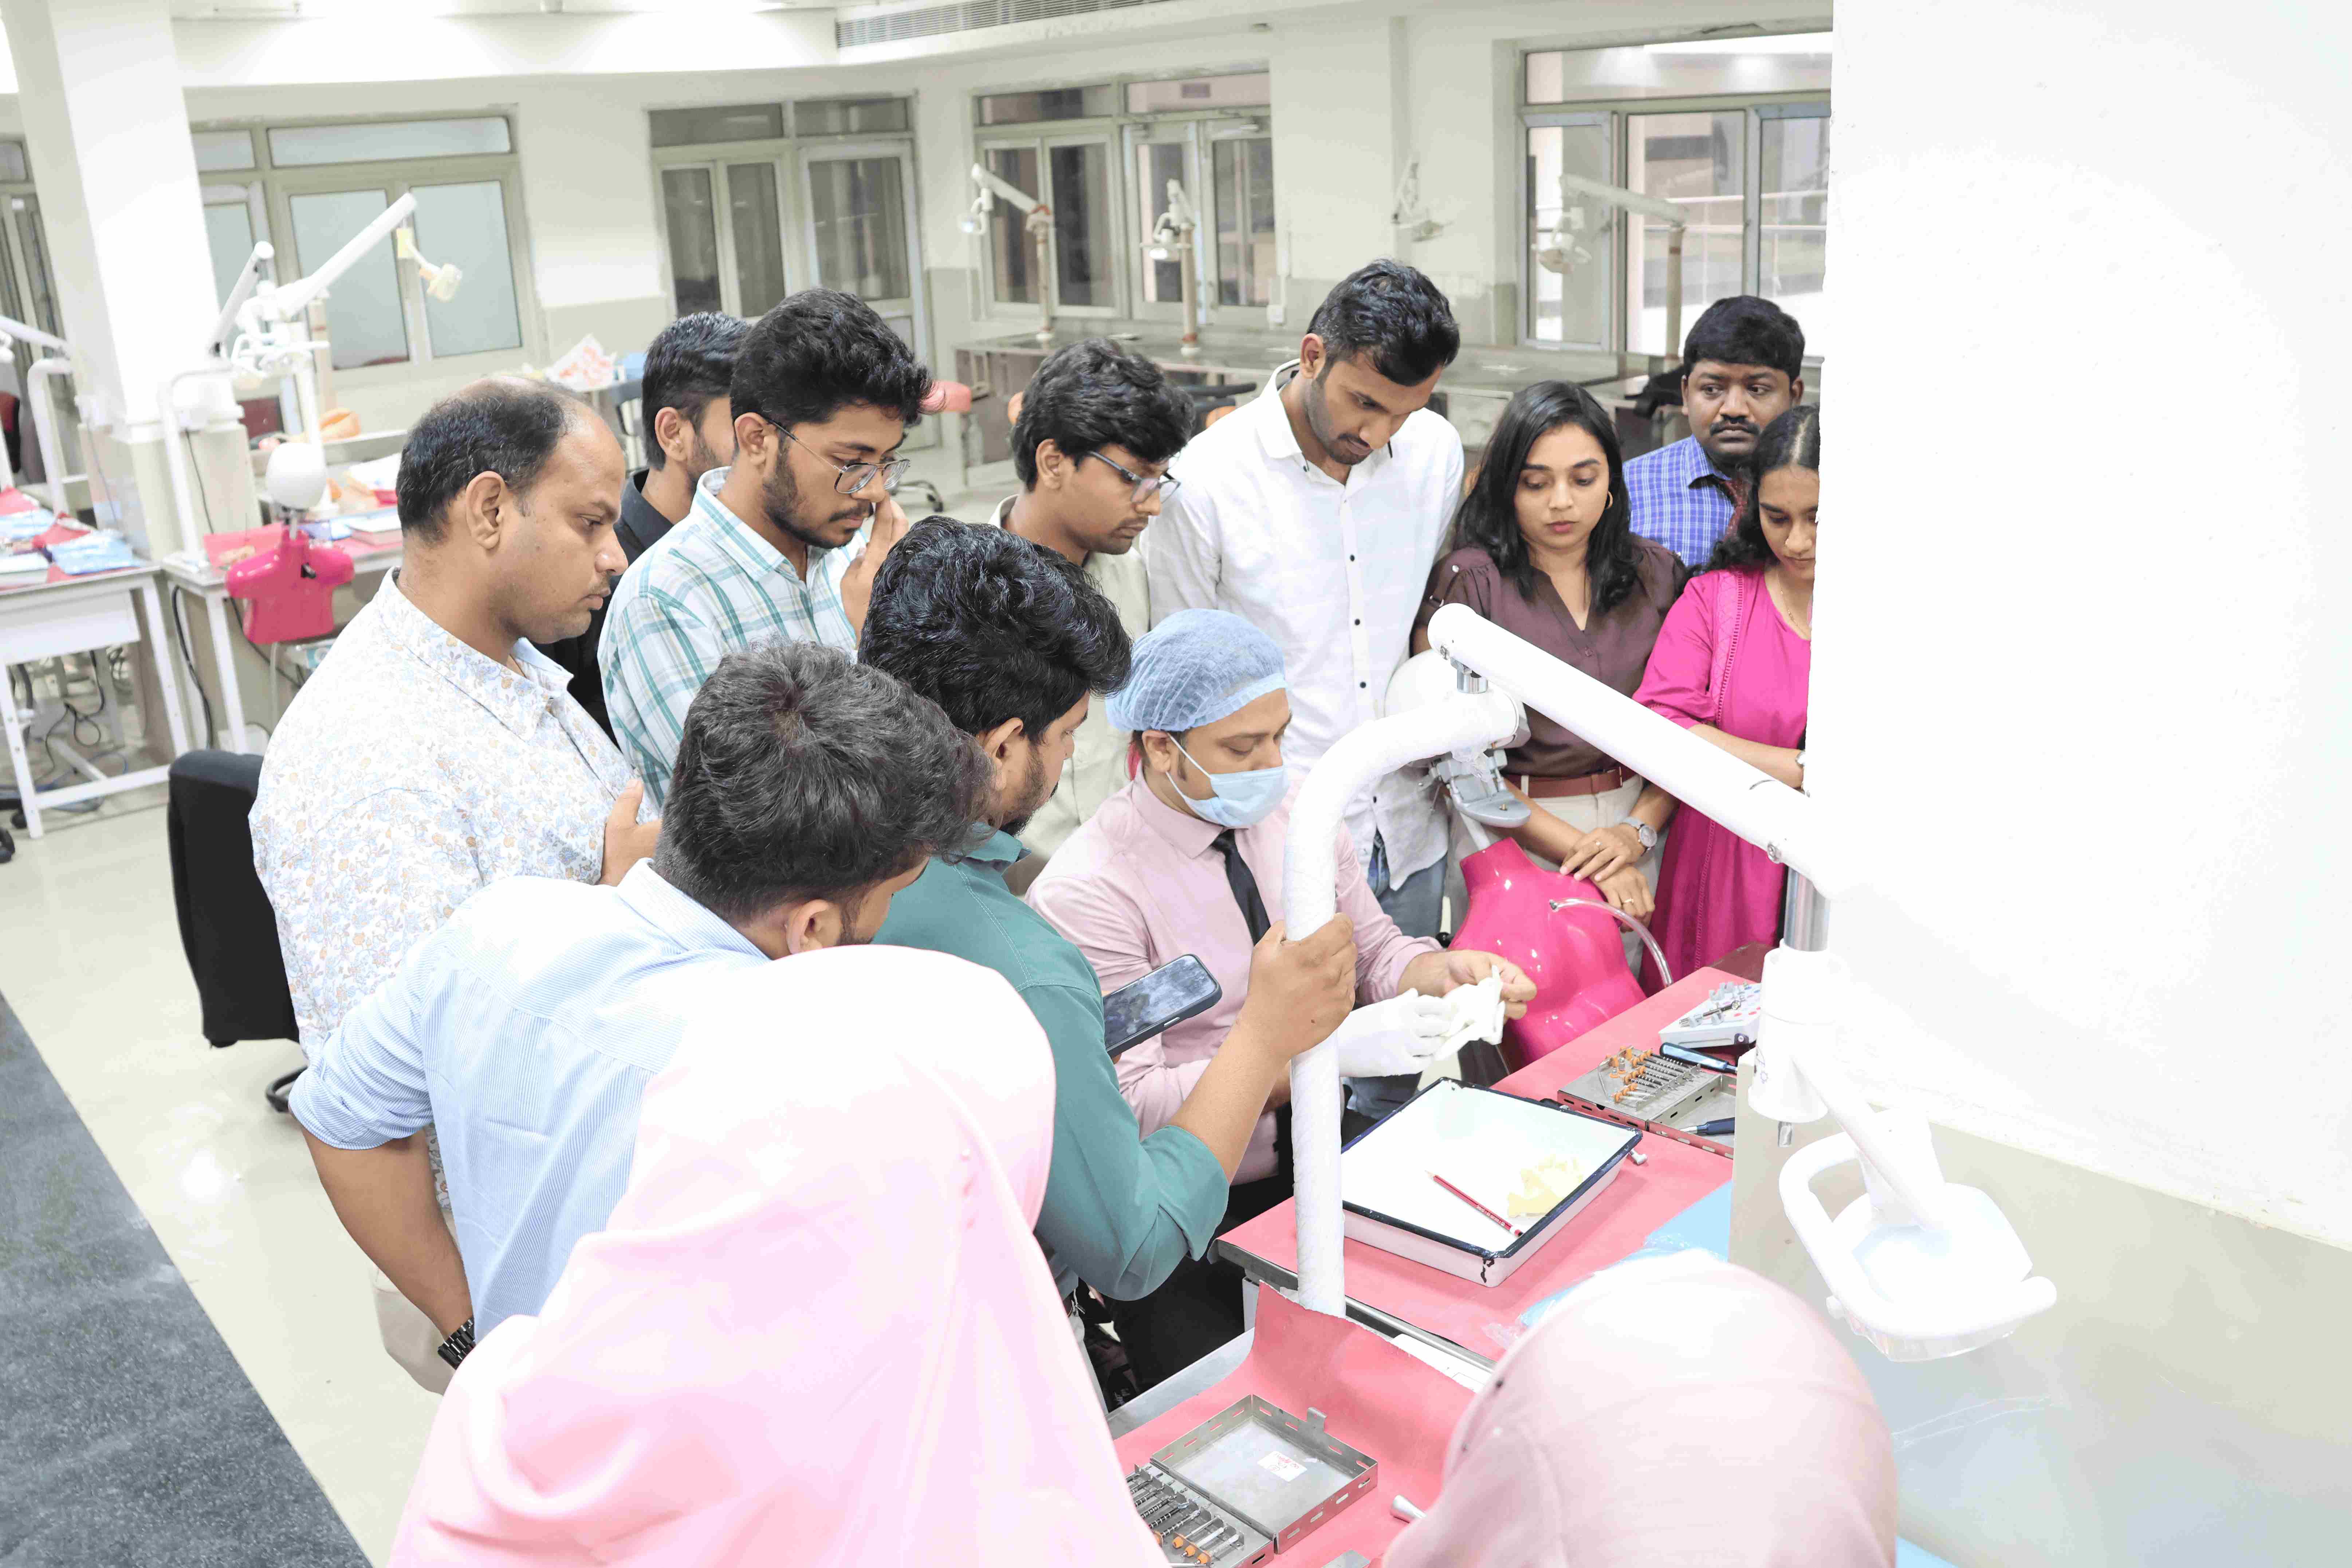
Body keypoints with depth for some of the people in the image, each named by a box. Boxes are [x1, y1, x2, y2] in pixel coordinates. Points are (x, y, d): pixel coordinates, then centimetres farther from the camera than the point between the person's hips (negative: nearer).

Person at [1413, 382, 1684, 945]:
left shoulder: (1656, 573, 4)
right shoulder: (1465, 583, -8)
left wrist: (1639, 831, -15)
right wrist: (1581, 851, -16)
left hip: (1634, 815, 4)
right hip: (1510, 830, -3)